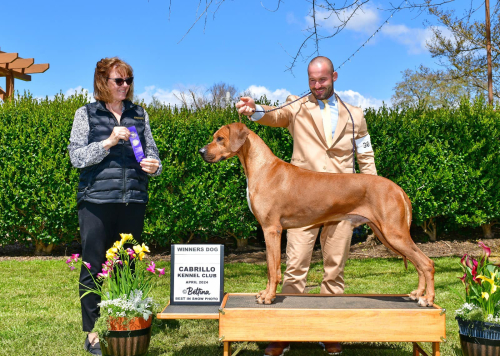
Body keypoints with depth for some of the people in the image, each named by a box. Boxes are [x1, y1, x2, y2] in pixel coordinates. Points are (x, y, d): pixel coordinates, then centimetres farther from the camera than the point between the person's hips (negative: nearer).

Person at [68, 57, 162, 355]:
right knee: (93, 266, 0)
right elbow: (76, 157, -2)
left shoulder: (139, 114, 13)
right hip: (97, 200, -3)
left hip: (133, 201, 3)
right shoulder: (86, 114, 5)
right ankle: (92, 331, 11)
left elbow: (151, 151, 15)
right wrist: (109, 142, -15)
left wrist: (154, 165, -7)